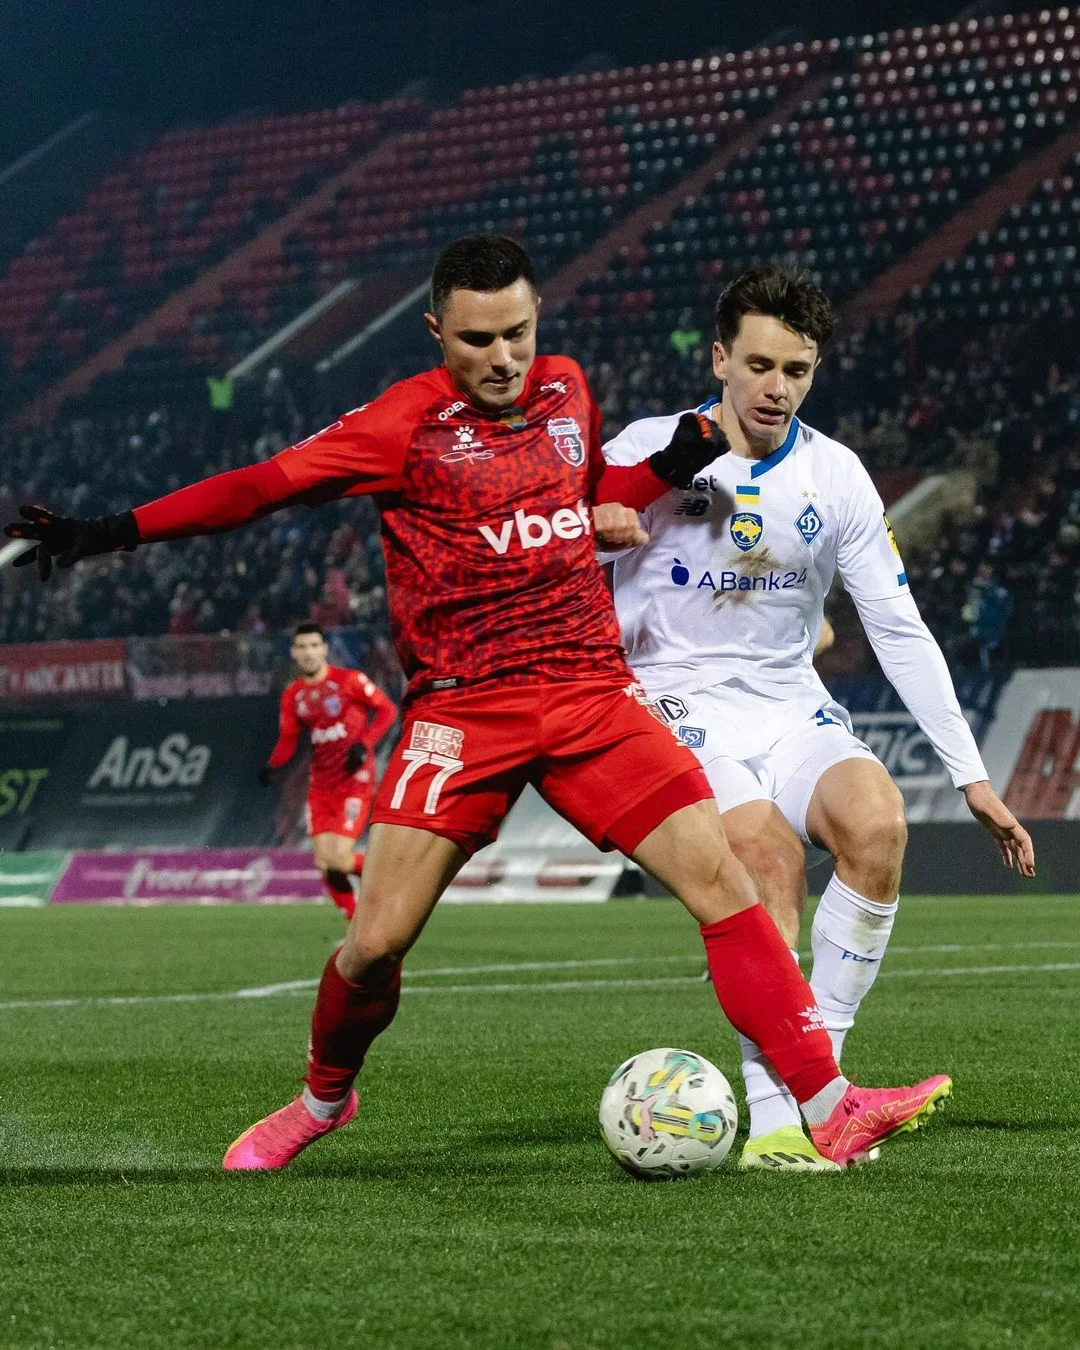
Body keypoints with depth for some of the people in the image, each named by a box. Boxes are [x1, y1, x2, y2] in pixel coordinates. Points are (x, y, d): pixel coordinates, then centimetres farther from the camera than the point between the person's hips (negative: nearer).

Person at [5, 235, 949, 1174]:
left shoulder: (568, 393, 10)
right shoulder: (408, 422, -5)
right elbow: (264, 486, -6)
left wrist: (667, 469, 10)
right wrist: (110, 533, -11)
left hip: (593, 691, 3)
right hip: (463, 710, -3)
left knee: (722, 879, -10)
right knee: (376, 941, -7)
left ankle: (830, 1108, -8)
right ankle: (322, 1100, 24)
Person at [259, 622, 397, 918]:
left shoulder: (349, 681, -8)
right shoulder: (293, 695, 7)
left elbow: (387, 710, -3)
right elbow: (288, 738, 12)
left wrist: (365, 744, -17)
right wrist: (272, 765, -9)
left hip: (354, 780, -6)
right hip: (320, 786, 6)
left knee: (339, 859, -18)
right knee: (324, 863, -2)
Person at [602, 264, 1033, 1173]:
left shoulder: (836, 476, 3)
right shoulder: (649, 452, -6)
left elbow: (901, 631, 4)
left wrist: (973, 777, 1)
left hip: (790, 707, 3)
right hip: (679, 707, -3)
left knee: (878, 823, -26)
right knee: (770, 853, -29)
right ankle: (772, 1118, -27)